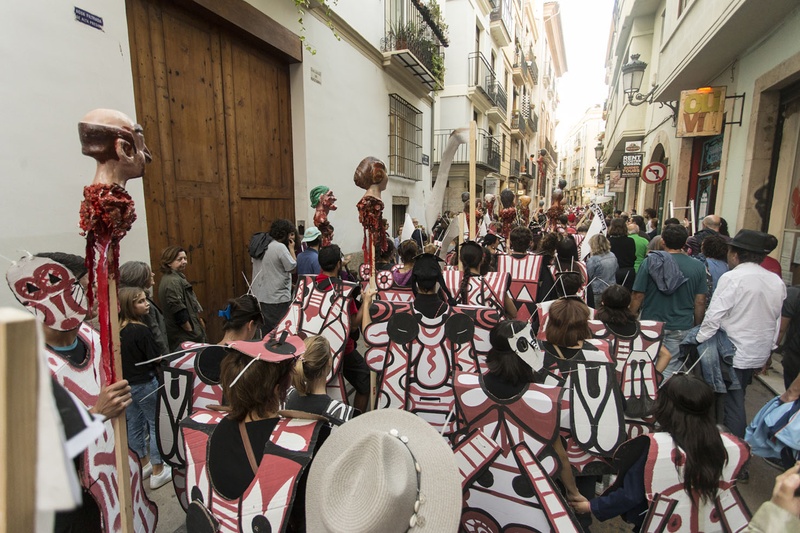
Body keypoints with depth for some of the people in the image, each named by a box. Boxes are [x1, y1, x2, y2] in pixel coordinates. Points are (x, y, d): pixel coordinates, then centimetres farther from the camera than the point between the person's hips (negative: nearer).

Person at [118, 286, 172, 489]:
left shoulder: (117, 330, -2)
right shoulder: (141, 330, -23)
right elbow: (156, 360, -18)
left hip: (125, 384, 8)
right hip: (144, 384, -7)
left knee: (134, 424, 19)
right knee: (155, 425, 6)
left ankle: (143, 464, 37)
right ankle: (158, 472, 16)